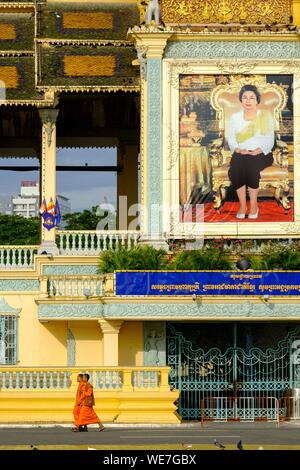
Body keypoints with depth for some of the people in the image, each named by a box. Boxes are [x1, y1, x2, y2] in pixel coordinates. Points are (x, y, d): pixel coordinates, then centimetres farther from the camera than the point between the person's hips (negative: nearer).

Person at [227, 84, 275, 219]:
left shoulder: (265, 116, 7)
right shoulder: (235, 117, 16)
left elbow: (269, 140, 0)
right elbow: (231, 139, 7)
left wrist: (257, 151, -18)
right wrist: (239, 150, -14)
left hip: (261, 154, -2)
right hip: (241, 154, 2)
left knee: (252, 166, -36)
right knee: (234, 170, -32)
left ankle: (254, 206, -26)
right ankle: (242, 205, -25)